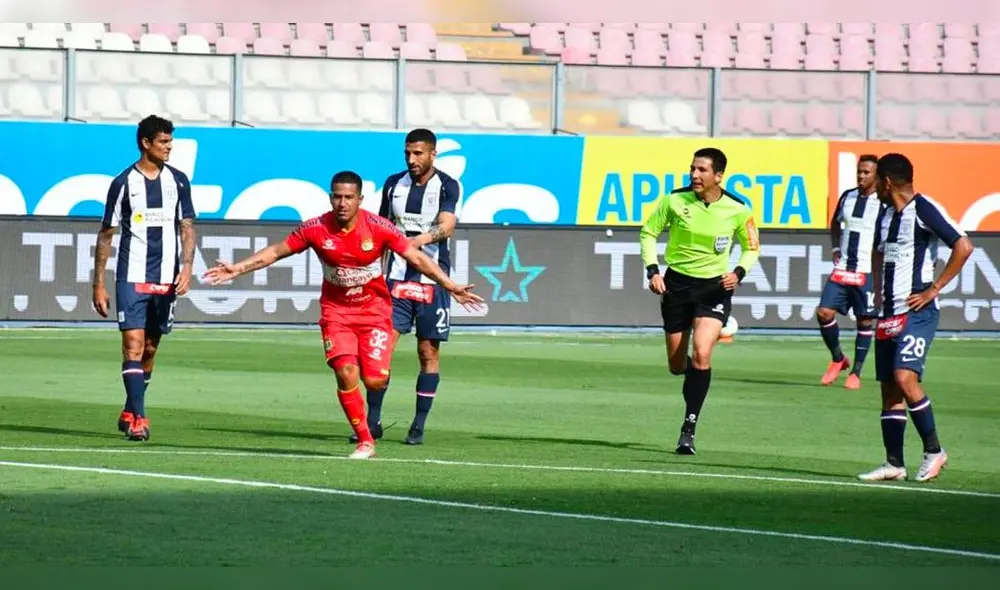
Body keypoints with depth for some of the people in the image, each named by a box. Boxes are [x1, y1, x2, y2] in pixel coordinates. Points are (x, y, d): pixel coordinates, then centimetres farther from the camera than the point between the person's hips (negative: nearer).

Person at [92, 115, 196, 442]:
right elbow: (106, 235, 3)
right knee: (133, 343, -13)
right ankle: (138, 418, -18)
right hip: (132, 277, -3)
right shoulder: (124, 183, -2)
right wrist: (98, 284, 1)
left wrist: (186, 266, -9)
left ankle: (129, 413, 23)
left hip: (166, 279, 3)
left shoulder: (178, 181, 7)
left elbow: (186, 228, 8)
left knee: (150, 348, 9)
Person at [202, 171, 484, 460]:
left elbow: (418, 259, -8)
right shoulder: (315, 229, -11)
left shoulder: (379, 228, -14)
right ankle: (365, 441, -2)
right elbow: (275, 252, 0)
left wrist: (452, 287, -13)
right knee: (346, 374, -17)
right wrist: (236, 269, -6)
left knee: (374, 381, -12)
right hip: (336, 311, 1)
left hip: (374, 309, -1)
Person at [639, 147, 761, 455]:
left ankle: (689, 428, -16)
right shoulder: (675, 200, -9)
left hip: (715, 287, -2)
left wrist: (738, 272, -13)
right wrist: (652, 270, -8)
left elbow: (751, 247, 6)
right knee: (677, 365, 6)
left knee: (701, 352, -23)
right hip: (677, 282, 2)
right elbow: (649, 231, 5)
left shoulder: (737, 210, -9)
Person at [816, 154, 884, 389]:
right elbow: (835, 222, 28)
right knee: (824, 312, -5)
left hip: (868, 272, -5)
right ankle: (838, 359, 15)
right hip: (842, 269, 5)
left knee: (865, 321, 1)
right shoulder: (848, 197, 10)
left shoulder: (884, 203, -7)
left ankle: (856, 373, 12)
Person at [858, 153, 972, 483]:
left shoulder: (924, 210, -10)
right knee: (889, 386, 6)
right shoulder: (887, 215, 16)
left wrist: (934, 289, -15)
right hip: (889, 313, 9)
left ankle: (933, 450, -8)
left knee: (905, 377, -20)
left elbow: (963, 247, -16)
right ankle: (894, 463, 9)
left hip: (917, 311, -9)